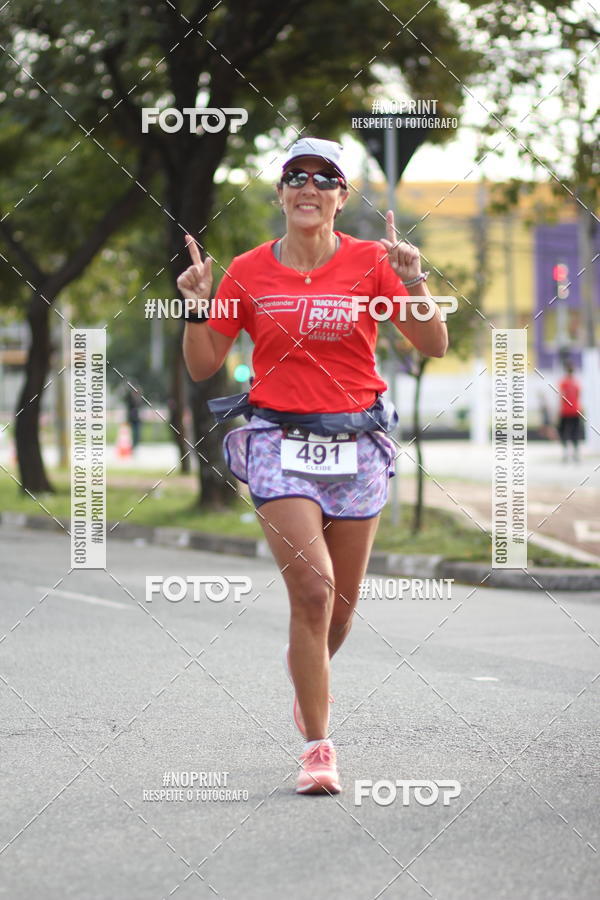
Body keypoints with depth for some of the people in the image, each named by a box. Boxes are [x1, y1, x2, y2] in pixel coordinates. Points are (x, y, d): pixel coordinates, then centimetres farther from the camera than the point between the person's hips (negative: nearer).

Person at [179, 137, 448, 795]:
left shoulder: (370, 261, 1)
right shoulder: (248, 272, 2)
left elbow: (433, 346, -3)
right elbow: (203, 366, 6)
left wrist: (414, 283, -17)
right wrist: (198, 306, -10)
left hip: (356, 444, 2)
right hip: (280, 443, -2)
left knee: (341, 602, 10)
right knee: (311, 587, -17)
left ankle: (306, 668, 46)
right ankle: (317, 747, -11)